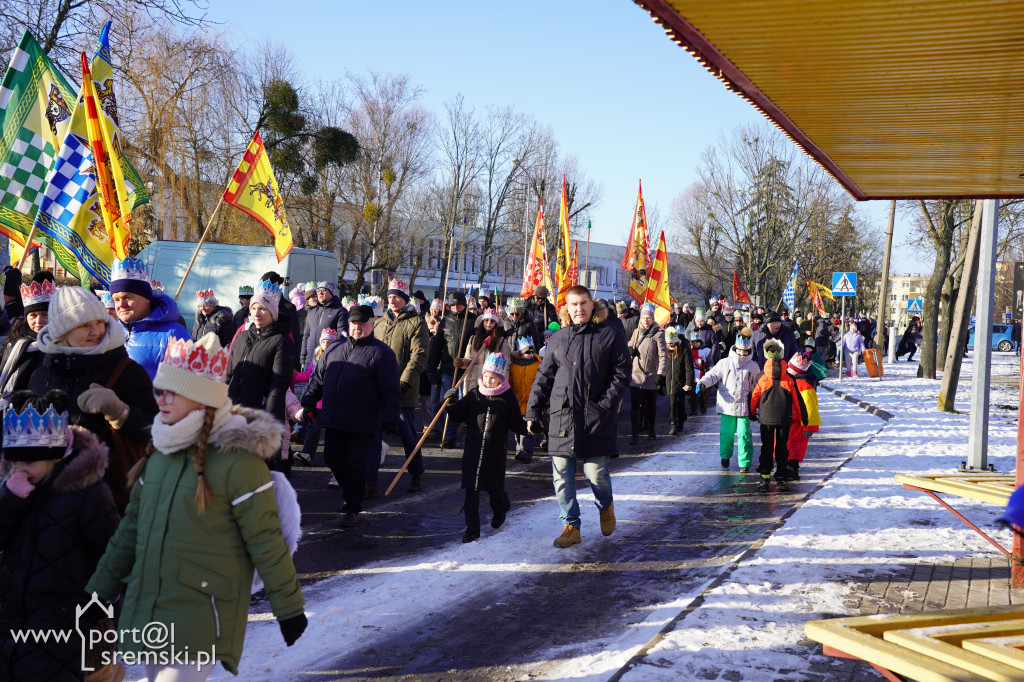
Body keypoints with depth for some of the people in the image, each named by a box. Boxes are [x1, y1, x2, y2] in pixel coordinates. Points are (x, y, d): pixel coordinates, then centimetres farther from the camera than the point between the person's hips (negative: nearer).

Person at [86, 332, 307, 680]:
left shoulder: (237, 459, -15)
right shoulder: (160, 452, 8)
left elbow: (265, 540, -11)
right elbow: (131, 528, 17)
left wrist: (289, 607, -6)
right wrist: (98, 591, 19)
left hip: (202, 620, -7)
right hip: (147, 609, 7)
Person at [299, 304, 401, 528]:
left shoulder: (381, 353, -4)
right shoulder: (334, 349, 15)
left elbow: (391, 392, -7)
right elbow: (317, 378, 22)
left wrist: (389, 422, -12)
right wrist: (308, 405, 16)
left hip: (361, 425, -6)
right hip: (332, 421, 6)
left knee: (354, 466, -2)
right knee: (333, 459, 13)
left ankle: (353, 509, 10)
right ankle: (351, 494, 35)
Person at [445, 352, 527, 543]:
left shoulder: (508, 398, 1)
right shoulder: (473, 394, 5)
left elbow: (516, 425, 6)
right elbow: (459, 415, 9)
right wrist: (451, 404, -8)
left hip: (496, 452, -1)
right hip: (472, 450, 1)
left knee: (495, 490, 7)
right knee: (471, 491, -1)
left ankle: (500, 510, 42)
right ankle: (472, 529, 8)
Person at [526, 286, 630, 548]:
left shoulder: (610, 337, 2)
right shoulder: (558, 339, 13)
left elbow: (621, 375, -1)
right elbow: (544, 377, 17)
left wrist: (606, 404, -13)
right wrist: (533, 411, 12)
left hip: (596, 418, -3)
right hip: (562, 416, 4)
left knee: (595, 472, -3)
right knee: (562, 476, 2)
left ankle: (606, 507, 29)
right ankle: (571, 526, 14)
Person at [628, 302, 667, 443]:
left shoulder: (658, 334, -6)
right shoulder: (636, 332, 9)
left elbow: (663, 355, -10)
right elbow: (630, 347, 24)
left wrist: (660, 374, -18)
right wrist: (630, 350, 0)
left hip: (651, 377, -2)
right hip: (636, 375, 2)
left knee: (650, 405, 11)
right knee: (635, 405, -7)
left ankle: (650, 430, 29)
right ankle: (635, 433, -3)